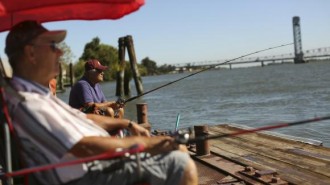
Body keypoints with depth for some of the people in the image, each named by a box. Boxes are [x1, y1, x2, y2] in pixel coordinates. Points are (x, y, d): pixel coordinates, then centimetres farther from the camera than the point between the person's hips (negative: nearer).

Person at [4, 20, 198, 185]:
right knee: (180, 163, -17)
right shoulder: (25, 103, -22)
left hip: (102, 163, 11)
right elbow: (85, 148, -28)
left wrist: (128, 124, 15)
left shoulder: (38, 94, 13)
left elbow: (82, 118, 22)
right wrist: (143, 143, -18)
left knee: (179, 150, 14)